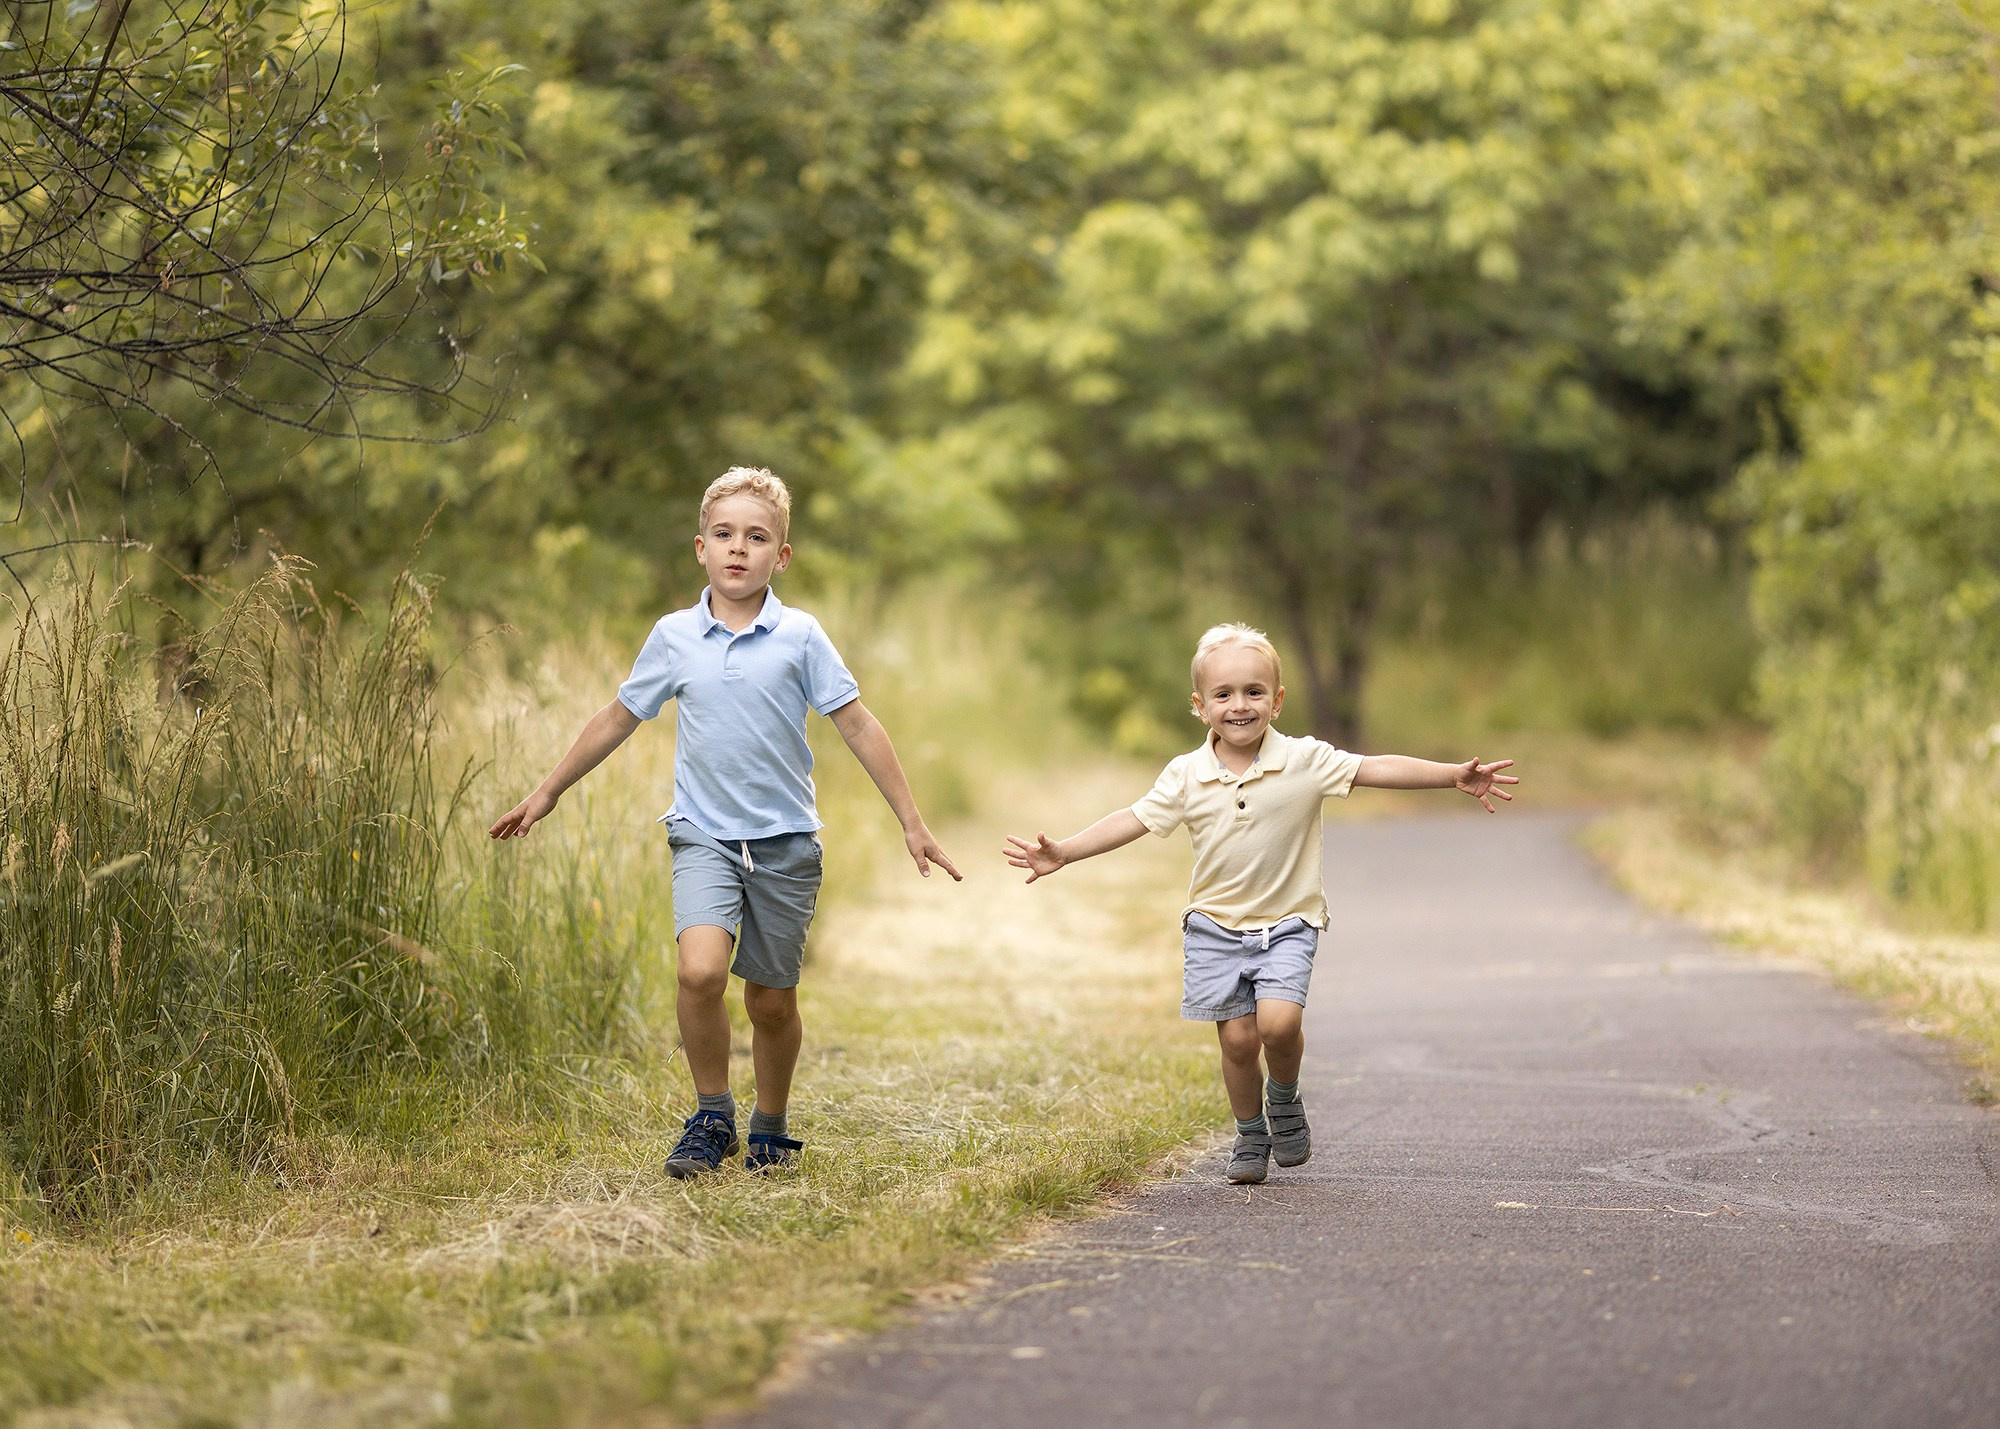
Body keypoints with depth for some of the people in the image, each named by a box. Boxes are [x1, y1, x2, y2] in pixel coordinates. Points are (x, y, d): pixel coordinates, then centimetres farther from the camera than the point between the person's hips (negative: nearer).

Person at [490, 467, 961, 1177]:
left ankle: (770, 1127, 30)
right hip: (704, 834, 0)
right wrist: (547, 793, 19)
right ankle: (711, 1117, -3)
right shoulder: (673, 637, 1)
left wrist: (912, 823, 0)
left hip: (784, 841, 0)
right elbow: (617, 719, 13)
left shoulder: (800, 637, -3)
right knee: (701, 969, -22)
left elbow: (858, 726, 1)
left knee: (772, 1000, 7)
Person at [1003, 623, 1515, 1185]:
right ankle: (1251, 1134, 21)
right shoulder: (1187, 776, -3)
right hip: (1215, 926, 2)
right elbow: (1134, 820, 1)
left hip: (1286, 923, -2)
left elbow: (1376, 769, -11)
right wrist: (1064, 852, -5)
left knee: (1278, 1021, -20)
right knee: (1237, 1037, -2)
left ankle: (1285, 1101, 11)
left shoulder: (1304, 761, -8)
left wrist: (1455, 775, -19)